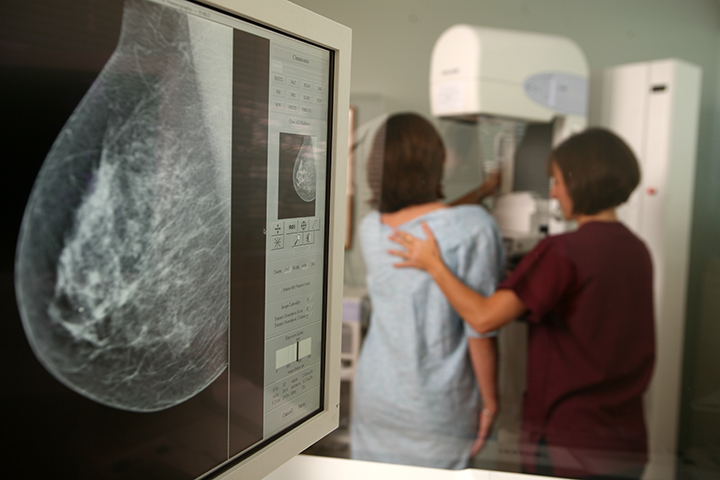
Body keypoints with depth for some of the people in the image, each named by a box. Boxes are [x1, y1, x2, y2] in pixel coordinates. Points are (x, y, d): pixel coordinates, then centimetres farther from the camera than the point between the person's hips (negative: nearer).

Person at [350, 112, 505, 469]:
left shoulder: (370, 228, -4)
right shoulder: (473, 227, -20)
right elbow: (479, 328, -16)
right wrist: (489, 400, -4)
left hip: (374, 398, 4)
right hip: (437, 409, -3)